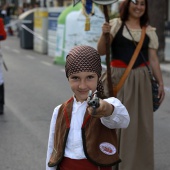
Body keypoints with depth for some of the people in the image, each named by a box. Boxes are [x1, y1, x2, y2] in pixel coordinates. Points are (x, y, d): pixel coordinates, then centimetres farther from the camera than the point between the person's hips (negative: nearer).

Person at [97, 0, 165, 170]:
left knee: (138, 123, 5)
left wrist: (161, 83, 6)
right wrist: (104, 34, -20)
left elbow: (153, 59, 10)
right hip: (116, 79, -2)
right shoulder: (115, 24, 1)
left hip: (140, 81, 2)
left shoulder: (149, 31, 8)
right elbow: (101, 51, -3)